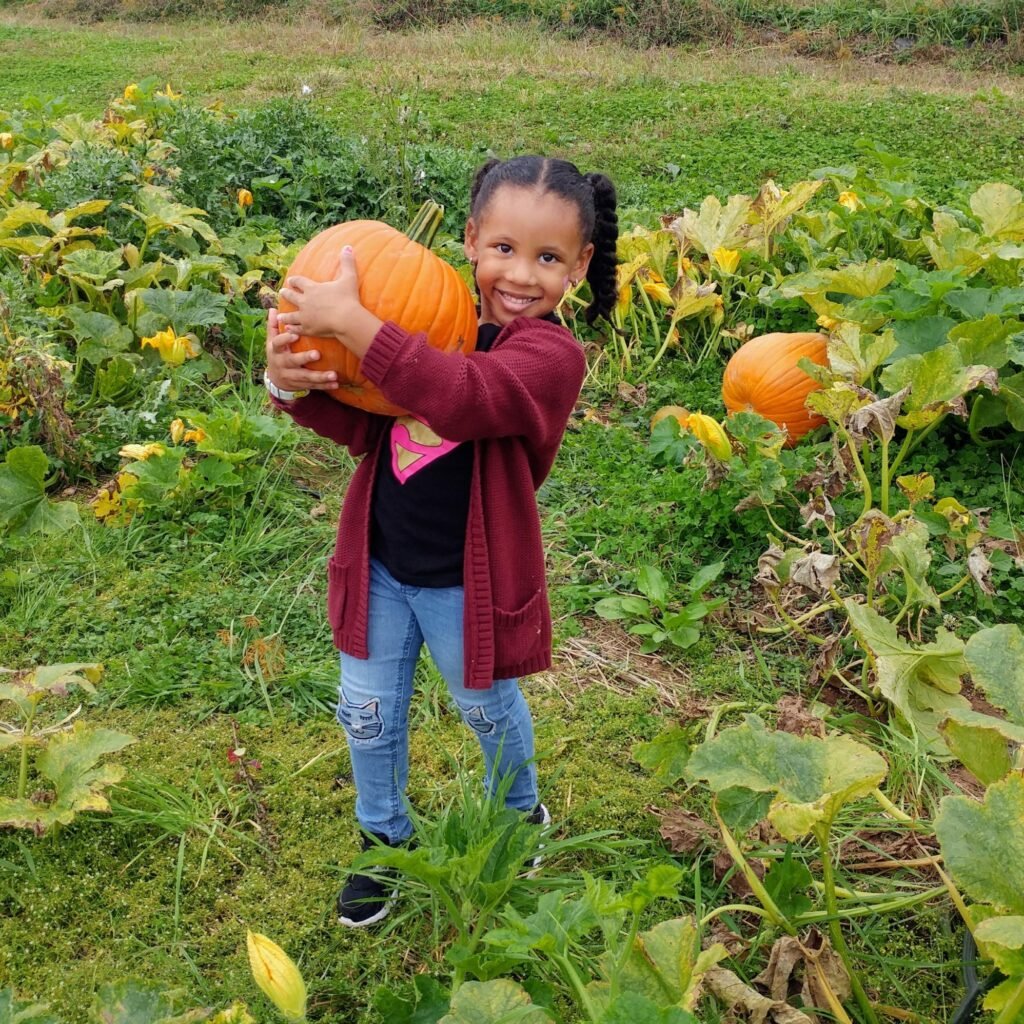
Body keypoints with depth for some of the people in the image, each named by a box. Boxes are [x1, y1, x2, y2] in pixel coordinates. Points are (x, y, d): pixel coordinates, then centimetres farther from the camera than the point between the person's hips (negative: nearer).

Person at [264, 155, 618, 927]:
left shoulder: (553, 356, -22)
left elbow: (460, 396, -42)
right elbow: (363, 424, -2)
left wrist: (351, 322, -44)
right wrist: (292, 382, -22)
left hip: (467, 581, -4)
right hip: (381, 565, 4)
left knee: (488, 710, 22)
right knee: (369, 713, 18)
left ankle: (520, 814, 53)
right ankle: (384, 838, 45)